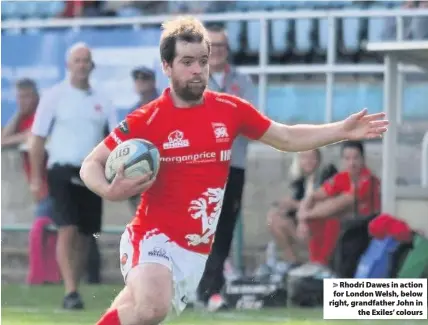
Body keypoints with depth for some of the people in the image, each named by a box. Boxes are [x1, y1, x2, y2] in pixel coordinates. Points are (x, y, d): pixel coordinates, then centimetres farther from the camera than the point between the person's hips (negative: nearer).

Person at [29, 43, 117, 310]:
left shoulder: (102, 101, 11)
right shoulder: (54, 97, 0)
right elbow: (38, 138, -1)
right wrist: (36, 178, -6)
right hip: (63, 171, -4)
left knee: (85, 236, 7)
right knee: (68, 230, -17)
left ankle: (73, 291, 17)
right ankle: (71, 292, -21)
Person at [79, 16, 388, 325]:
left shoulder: (230, 110, 3)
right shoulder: (146, 120, -10)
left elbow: (287, 138, 14)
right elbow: (91, 165, -4)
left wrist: (342, 130, 4)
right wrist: (110, 191, -26)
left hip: (195, 251, 5)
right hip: (153, 237, -5)